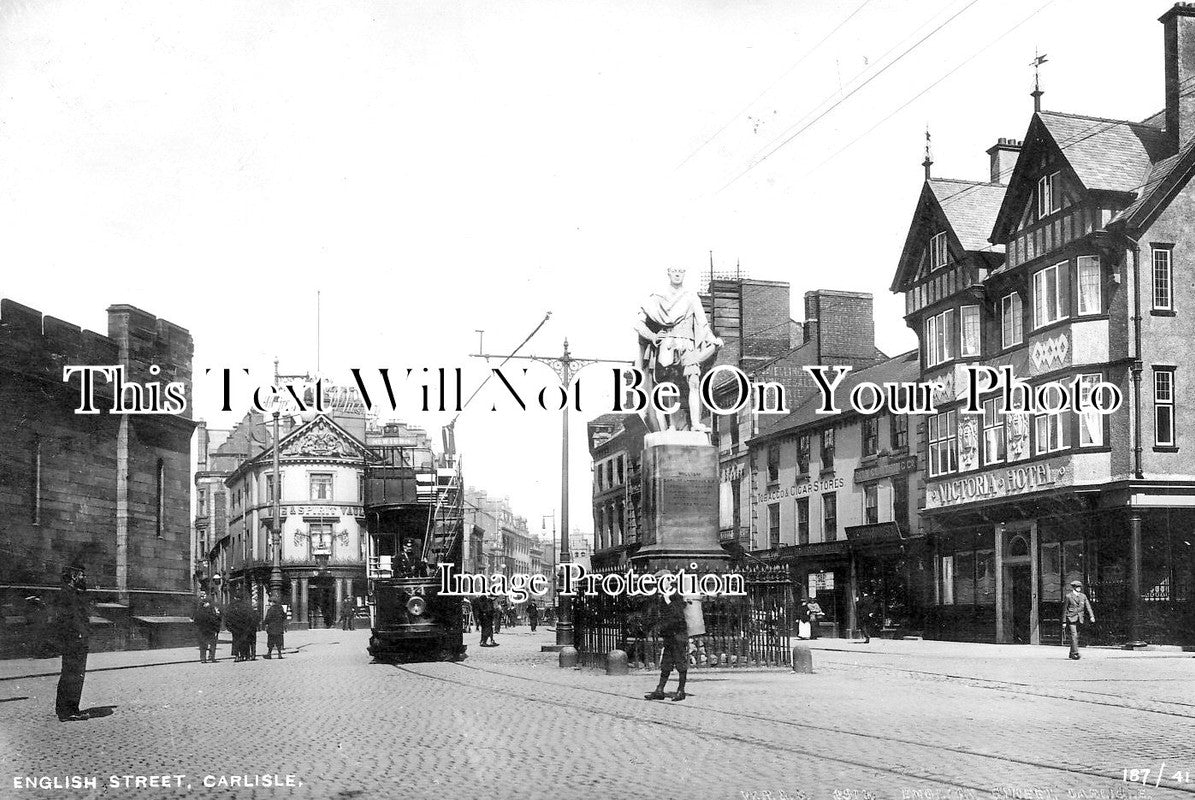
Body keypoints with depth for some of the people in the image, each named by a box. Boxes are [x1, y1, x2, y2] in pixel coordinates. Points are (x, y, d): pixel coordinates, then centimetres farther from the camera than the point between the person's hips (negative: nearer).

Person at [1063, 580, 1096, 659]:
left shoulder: (1083, 596, 11)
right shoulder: (1068, 596, -2)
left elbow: (1088, 607, 5)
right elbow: (1064, 609, 0)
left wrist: (1091, 616, -12)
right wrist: (1064, 621, -2)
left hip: (1079, 619, 5)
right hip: (1071, 619, -5)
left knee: (1076, 636, 8)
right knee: (1074, 635, -15)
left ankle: (1071, 653, 19)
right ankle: (1075, 653, -17)